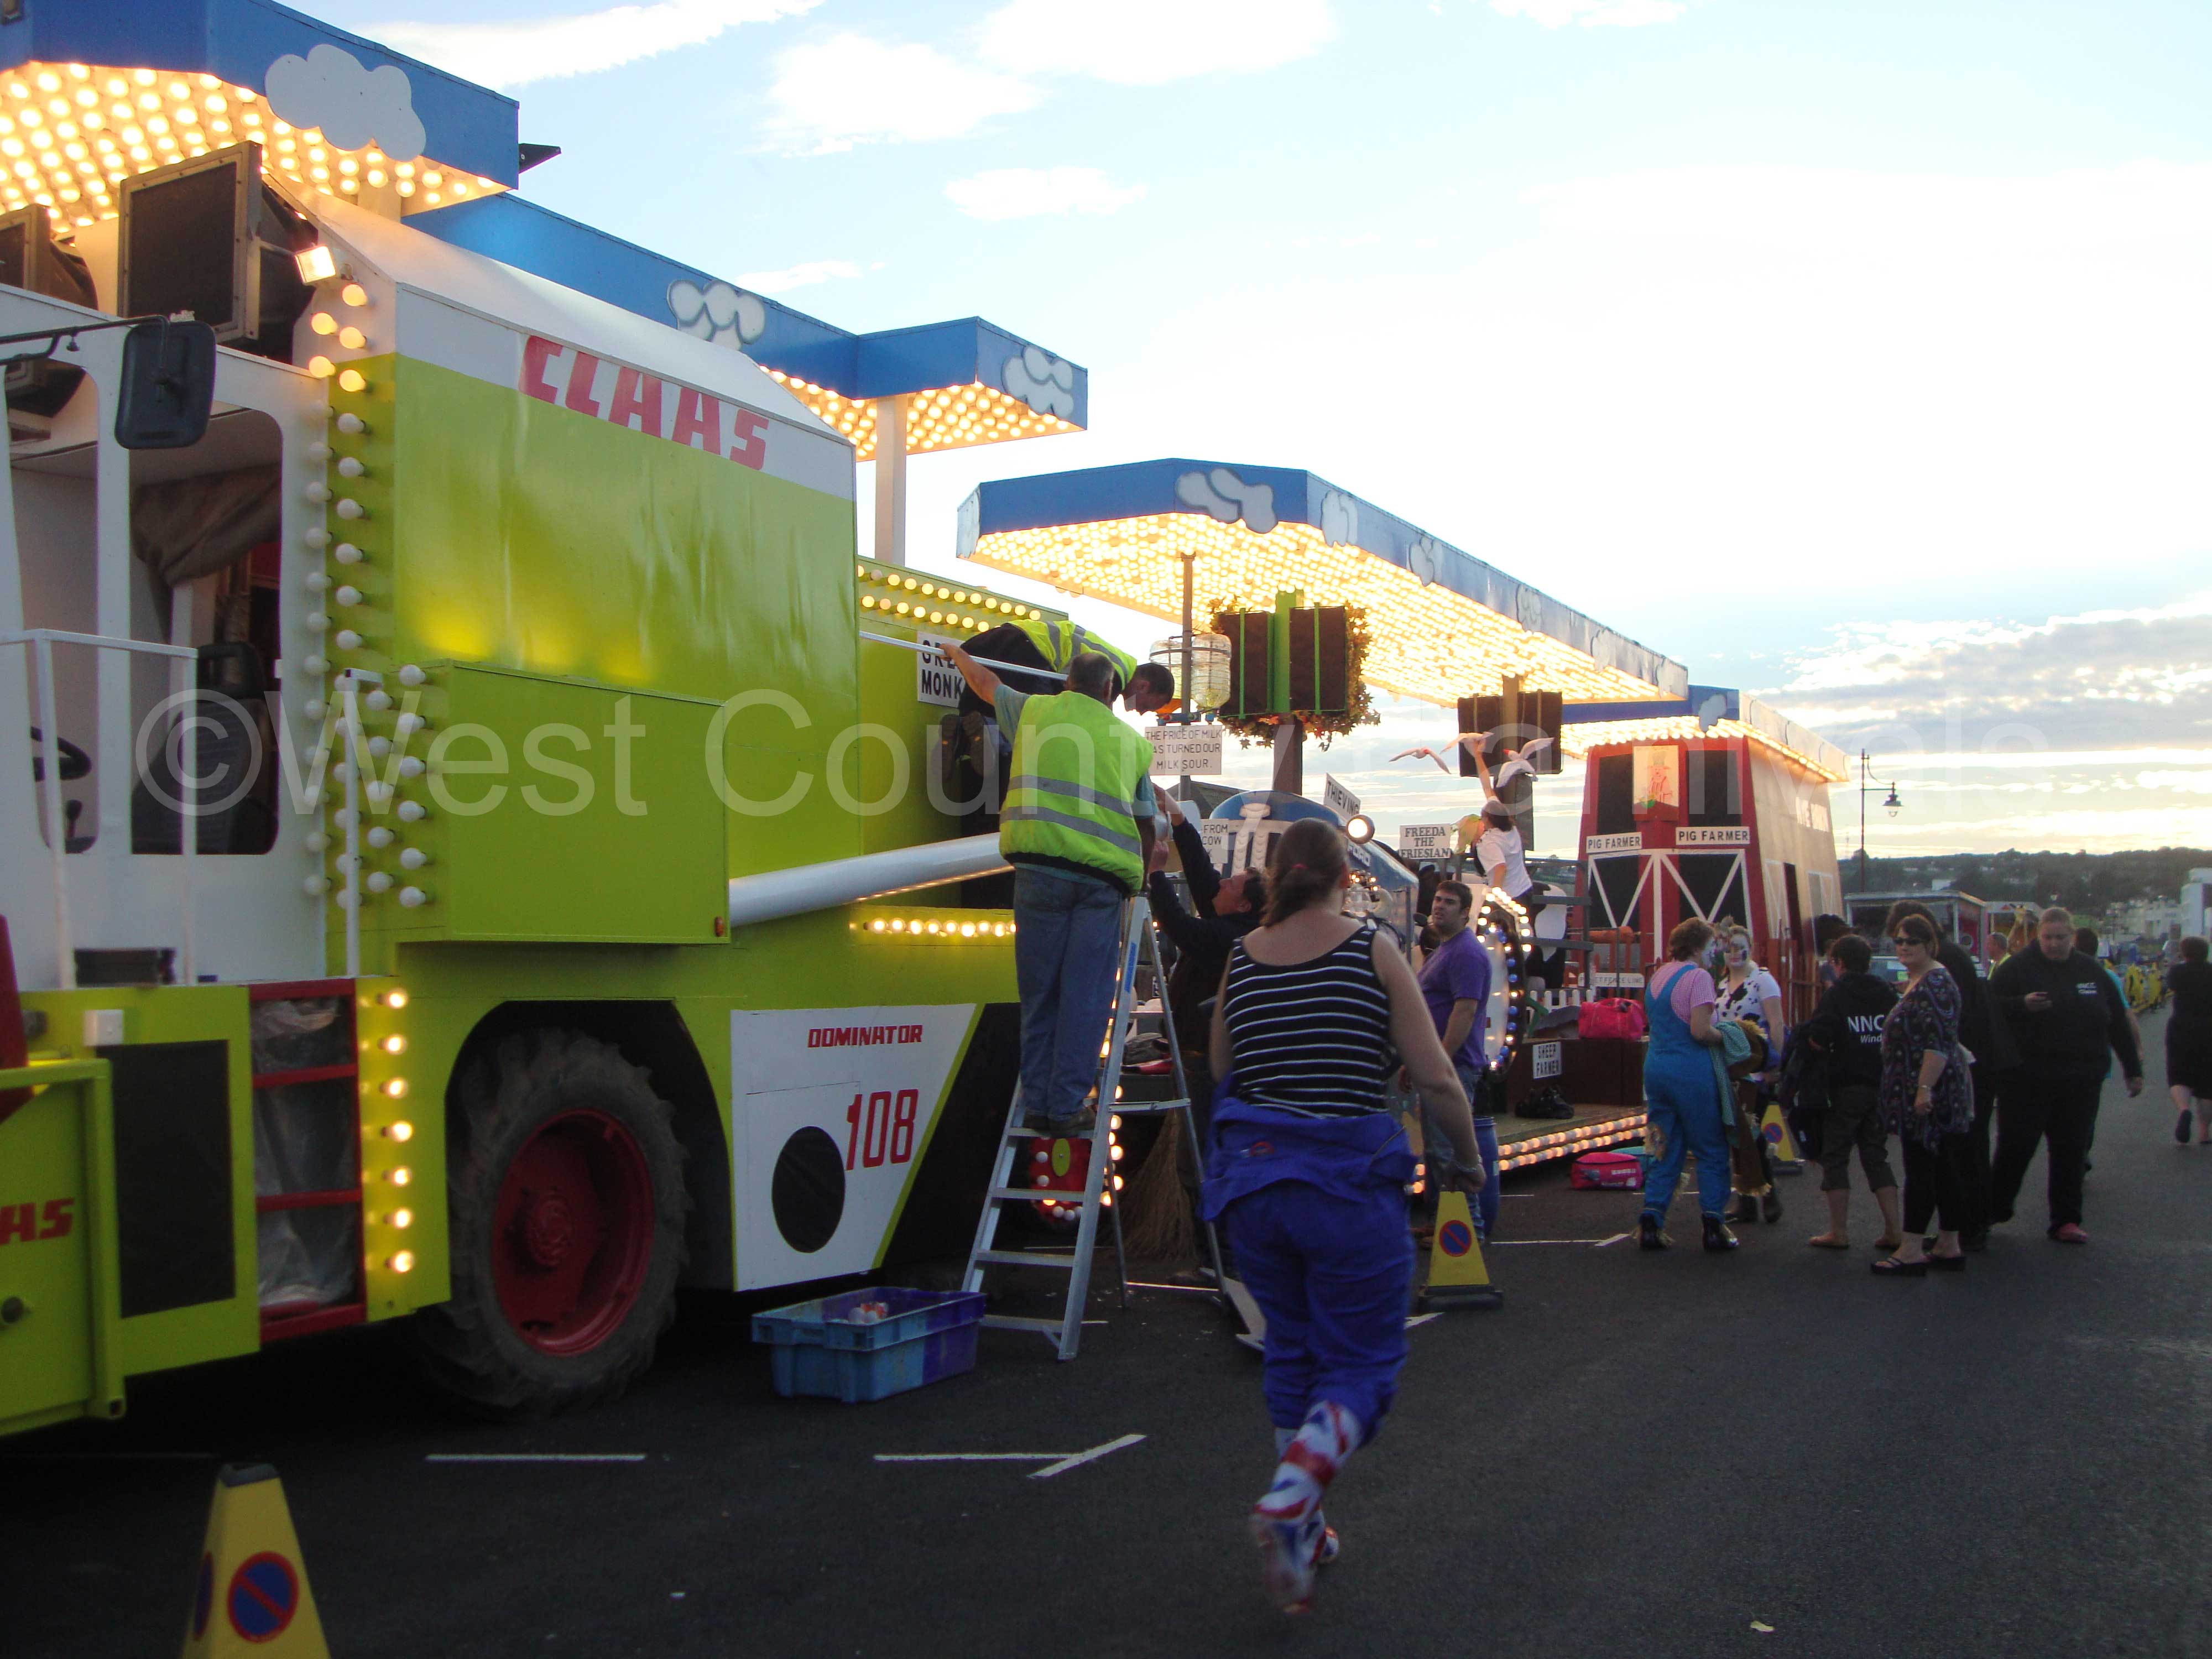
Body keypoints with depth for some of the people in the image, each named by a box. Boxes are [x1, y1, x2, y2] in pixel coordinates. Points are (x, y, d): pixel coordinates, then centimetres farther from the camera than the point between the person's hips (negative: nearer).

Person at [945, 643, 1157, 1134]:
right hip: (1103, 875, 0)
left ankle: (1037, 1104, 11)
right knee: (1085, 996, 2)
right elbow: (1145, 821, 19)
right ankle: (1067, 1107, 1)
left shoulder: (1035, 711, 14)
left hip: (1039, 865, 1)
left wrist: (959, 655, 53)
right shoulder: (1132, 740, 14)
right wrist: (1141, 871, 36)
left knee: (1039, 992, 7)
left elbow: (987, 684, 33)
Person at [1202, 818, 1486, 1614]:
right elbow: (1436, 1079, -7)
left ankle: (1303, 1534, 25)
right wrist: (1468, 1159, 8)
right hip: (1349, 1178, -4)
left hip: (1252, 1173, 4)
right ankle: (1288, 1503, -15)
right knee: (1362, 1361, 7)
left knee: (1292, 1353, 19)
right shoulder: (1372, 949, -7)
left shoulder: (1240, 958, 3)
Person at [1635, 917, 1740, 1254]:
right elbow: (1700, 1030, -21)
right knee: (1711, 1151, 5)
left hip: (1656, 1070, 7)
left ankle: (1650, 1221, 4)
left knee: (1666, 1150, 12)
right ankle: (1714, 1225, 4)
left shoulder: (1658, 974, 13)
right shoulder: (1698, 976, -12)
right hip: (1692, 1073, -7)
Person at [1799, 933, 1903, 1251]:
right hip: (1881, 1087, 5)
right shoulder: (1888, 994, 4)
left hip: (1845, 1088, -5)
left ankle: (1839, 1232, 5)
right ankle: (1893, 1231, 9)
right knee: (1877, 1156, 13)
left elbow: (1818, 1042, -21)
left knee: (1835, 1157, 5)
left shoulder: (1835, 994, -10)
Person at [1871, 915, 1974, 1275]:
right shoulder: (1914, 982, 18)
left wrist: (1925, 1089, -26)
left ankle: (1911, 1251, -6)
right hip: (1920, 1094, 10)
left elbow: (1940, 1042, -22)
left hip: (1931, 1094, -10)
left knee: (1921, 1167, -8)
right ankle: (1949, 1247, 17)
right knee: (1944, 1168, 12)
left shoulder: (1936, 984, -14)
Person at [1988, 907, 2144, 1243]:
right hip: (2027, 1080, -4)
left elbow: (2118, 1023, 16)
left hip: (2080, 1082, 4)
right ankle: (1993, 1210, 13)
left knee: (2071, 1152, 7)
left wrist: (2133, 1069, 17)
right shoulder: (2018, 967, -2)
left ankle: (2066, 1221, 15)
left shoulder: (2092, 971, 10)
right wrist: (2022, 1005, -25)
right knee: (2015, 1148, -2)